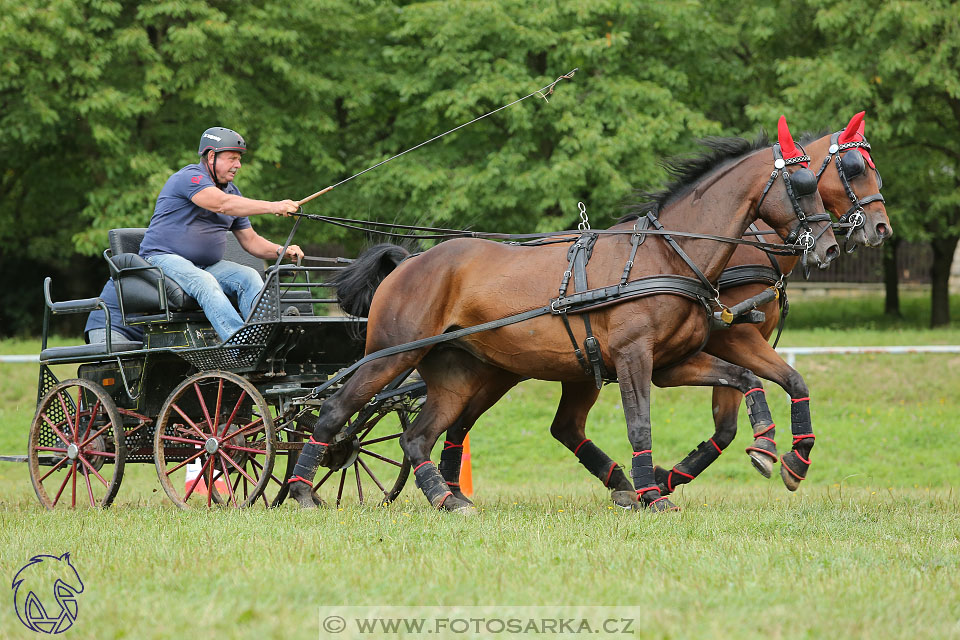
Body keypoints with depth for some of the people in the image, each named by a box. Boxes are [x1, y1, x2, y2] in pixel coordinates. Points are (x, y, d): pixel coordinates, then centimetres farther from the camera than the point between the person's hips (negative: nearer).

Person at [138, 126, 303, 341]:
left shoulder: (231, 191, 16)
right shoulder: (190, 177, -12)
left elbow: (250, 240, 16)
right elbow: (222, 204, -29)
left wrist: (280, 251, -4)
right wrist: (273, 207, -35)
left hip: (207, 266, 8)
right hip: (164, 258, -8)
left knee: (248, 276, -17)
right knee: (205, 283, -35)